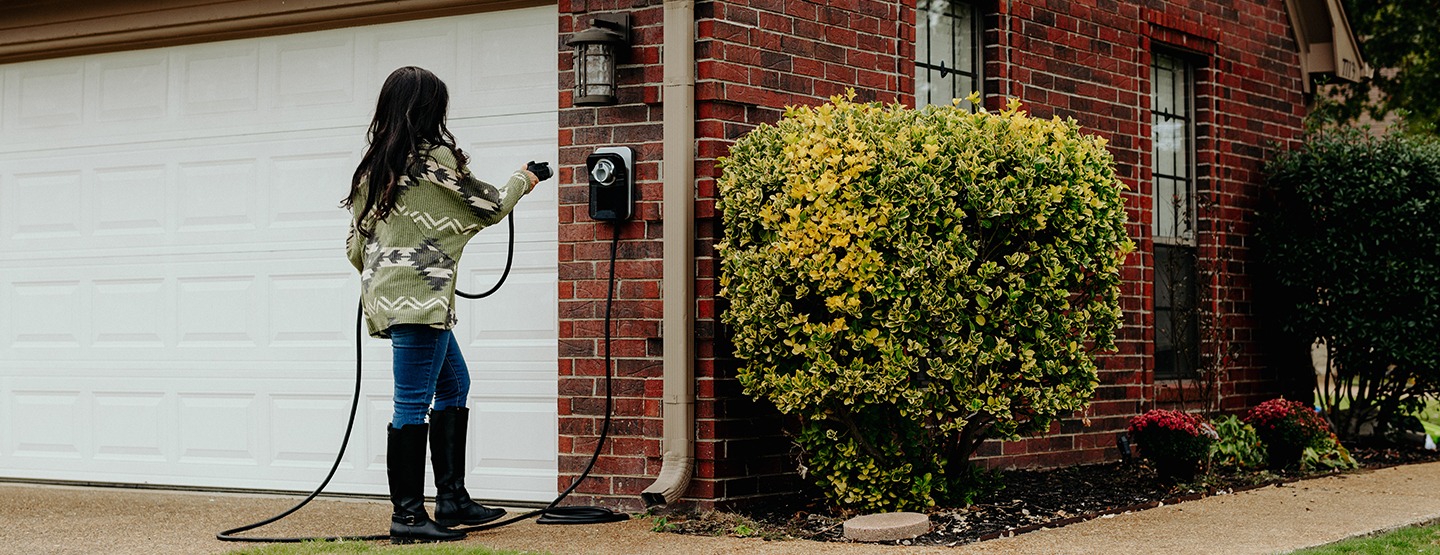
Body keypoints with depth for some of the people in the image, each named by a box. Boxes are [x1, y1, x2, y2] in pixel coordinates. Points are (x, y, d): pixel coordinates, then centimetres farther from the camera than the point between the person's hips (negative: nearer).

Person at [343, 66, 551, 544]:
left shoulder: (373, 165, 12)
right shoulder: (436, 155, -9)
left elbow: (356, 245, 14)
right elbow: (489, 206, 3)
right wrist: (522, 180, 22)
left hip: (386, 294, 9)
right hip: (419, 298, -9)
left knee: (454, 385, 19)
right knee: (413, 405, -6)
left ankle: (451, 499, 20)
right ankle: (408, 517, -3)